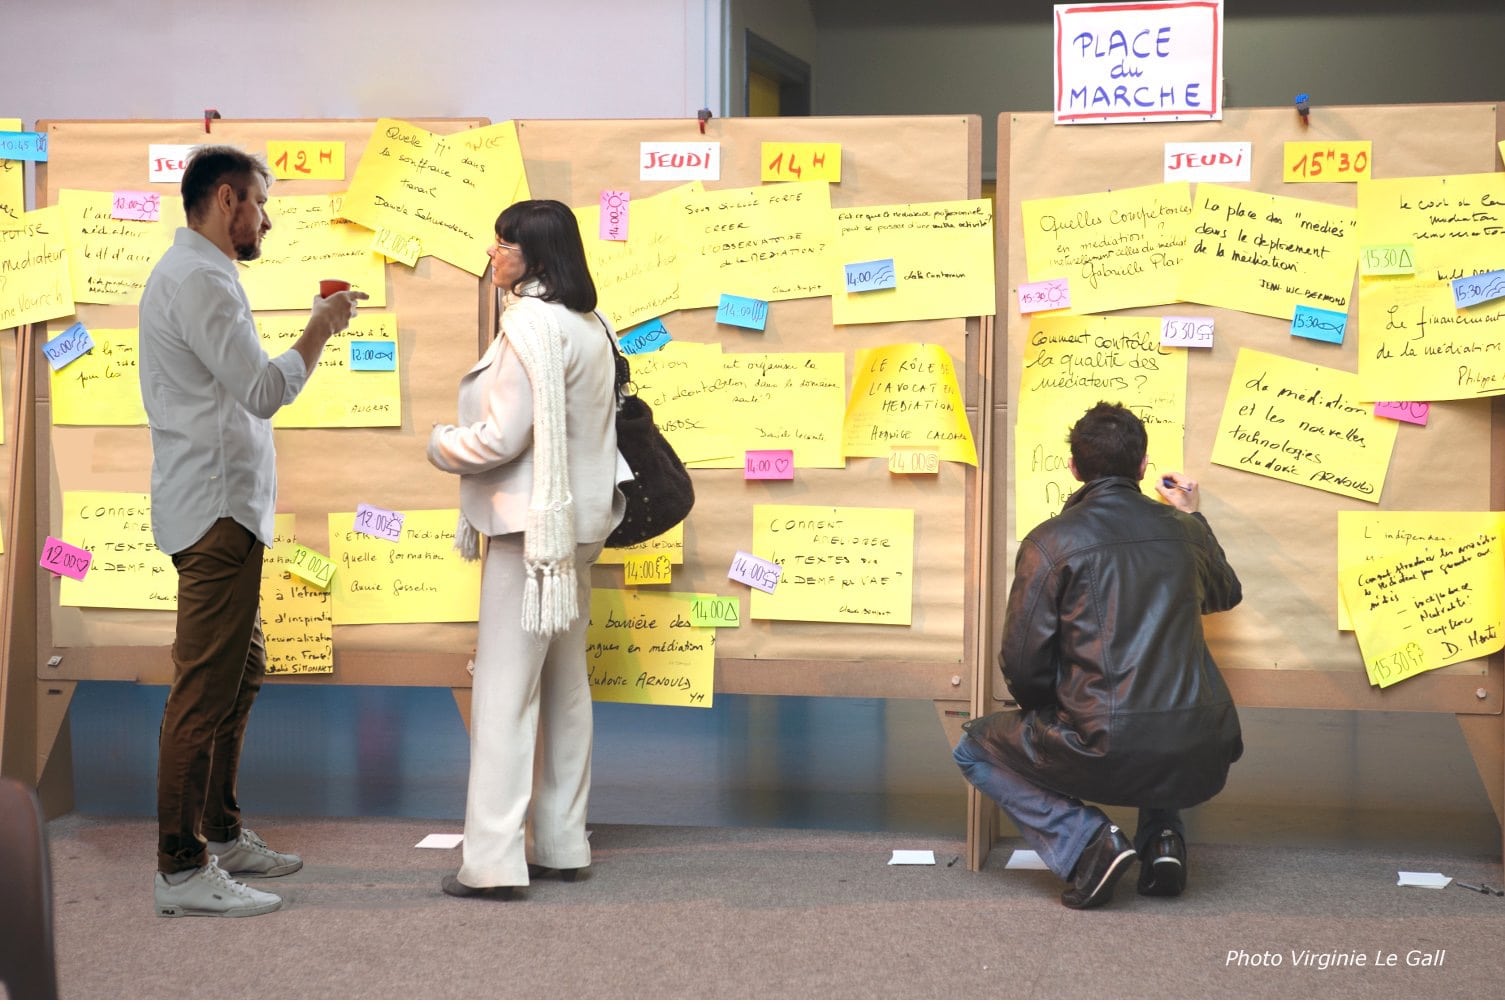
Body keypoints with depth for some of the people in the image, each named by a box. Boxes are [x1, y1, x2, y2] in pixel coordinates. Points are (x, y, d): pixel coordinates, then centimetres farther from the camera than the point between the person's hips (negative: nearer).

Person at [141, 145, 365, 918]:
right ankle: (181, 870, -7)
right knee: (205, 691, -9)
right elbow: (263, 390, -19)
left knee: (240, 675, 17)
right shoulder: (197, 280, -15)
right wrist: (319, 331, -6)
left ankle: (219, 834, 26)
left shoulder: (195, 273, 20)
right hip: (217, 512, -11)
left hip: (222, 508, 11)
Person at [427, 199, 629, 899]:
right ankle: (560, 845, 19)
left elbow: (501, 437, -19)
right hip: (578, 520, 10)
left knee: (505, 691, -7)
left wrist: (439, 444, -1)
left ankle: (493, 862, -6)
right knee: (565, 686, 13)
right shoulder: (590, 326, 12)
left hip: (531, 526, -9)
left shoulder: (530, 324, -16)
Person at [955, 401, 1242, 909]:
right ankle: (1162, 835, 16)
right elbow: (1226, 594, 31)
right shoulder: (1180, 530, 8)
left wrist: (1047, 719, 18)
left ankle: (1085, 840, -1)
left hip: (1109, 756, -5)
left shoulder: (1050, 542, -5)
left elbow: (1022, 664, -4)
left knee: (976, 749, 20)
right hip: (1201, 762, 5)